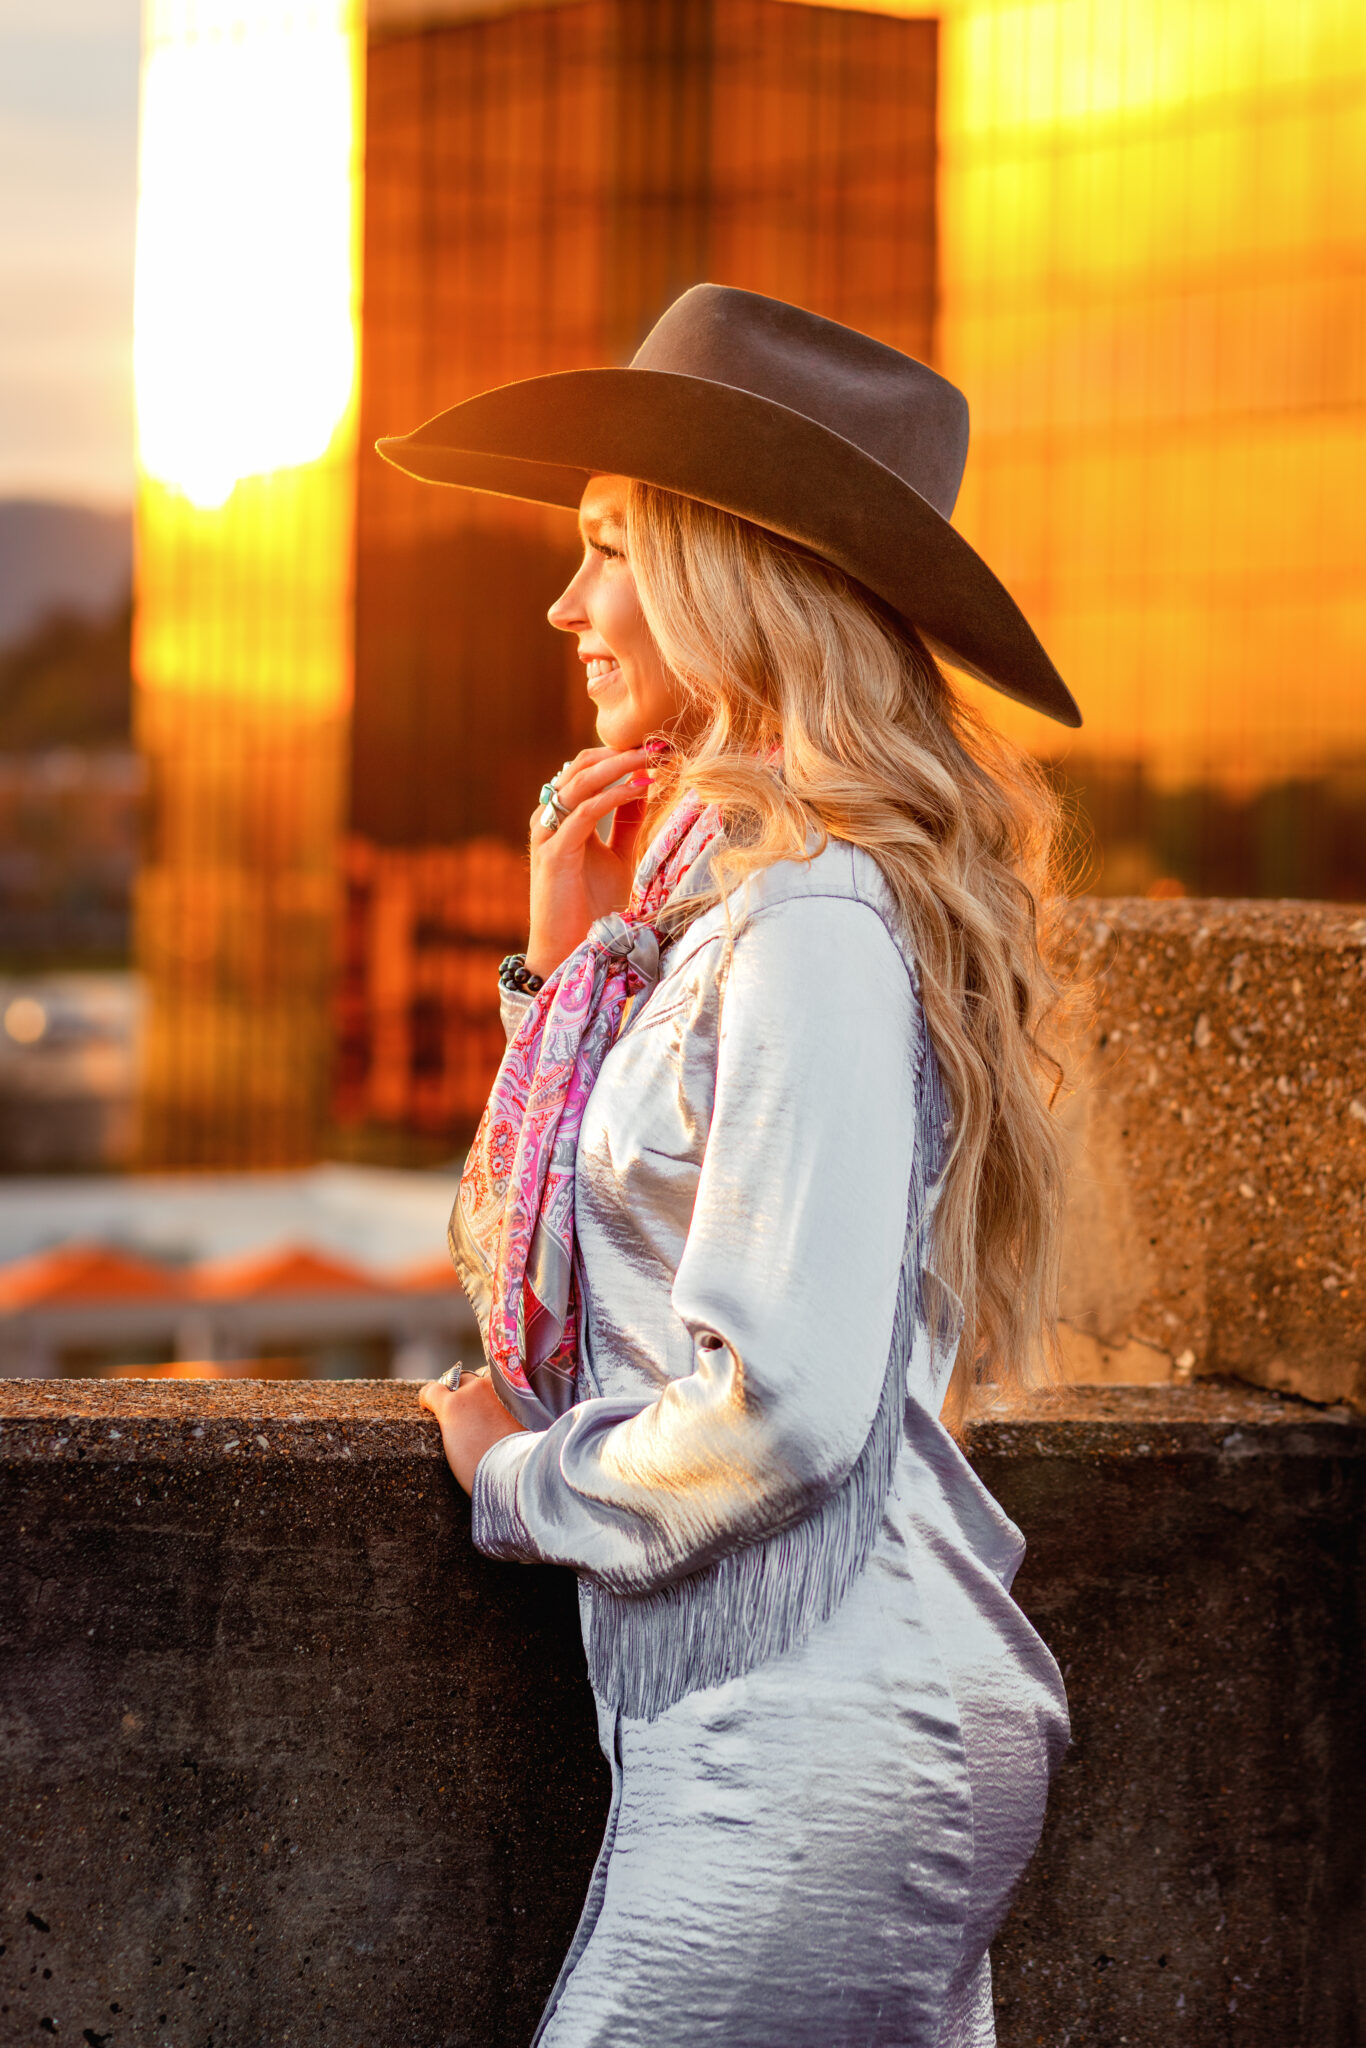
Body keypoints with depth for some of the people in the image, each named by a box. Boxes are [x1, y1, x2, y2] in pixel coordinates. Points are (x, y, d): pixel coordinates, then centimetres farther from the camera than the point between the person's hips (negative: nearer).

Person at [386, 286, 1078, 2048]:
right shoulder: (716, 906, 13)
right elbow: (564, 1280, 17)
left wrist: (523, 1478, -4)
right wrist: (572, 960, 9)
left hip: (821, 1747, -9)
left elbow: (782, 1398, -21)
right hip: (776, 1721, 9)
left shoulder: (816, 924, -16)